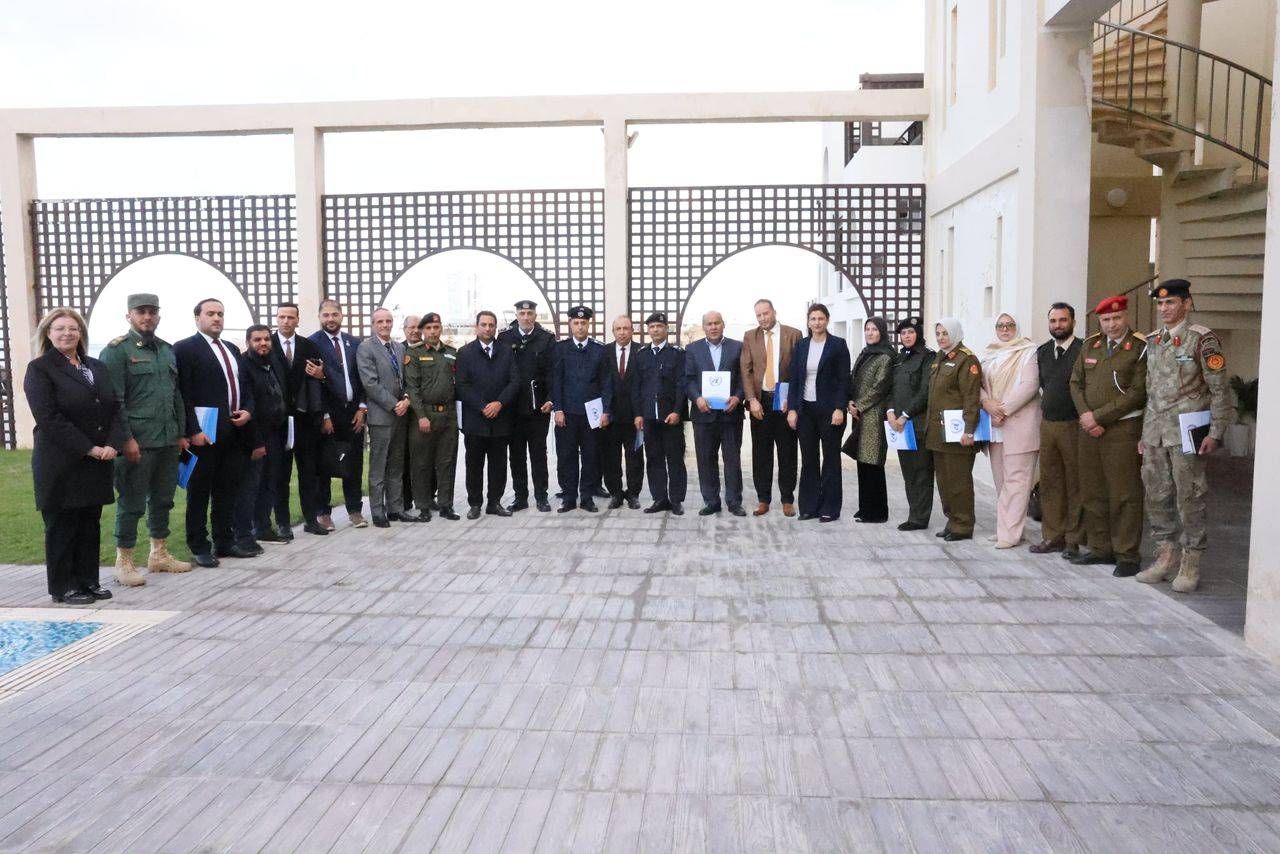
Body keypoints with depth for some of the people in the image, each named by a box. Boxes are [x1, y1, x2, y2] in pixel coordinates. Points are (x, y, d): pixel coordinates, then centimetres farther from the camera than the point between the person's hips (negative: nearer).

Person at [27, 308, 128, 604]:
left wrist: (113, 444, -7)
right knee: (62, 526, 4)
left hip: (98, 463, 5)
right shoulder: (39, 369, -5)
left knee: (91, 523, 10)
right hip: (60, 464, -5)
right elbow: (48, 418, -14)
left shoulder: (97, 367, 14)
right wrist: (89, 449, -17)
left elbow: (116, 407, 9)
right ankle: (63, 587, 13)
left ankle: (88, 581, 19)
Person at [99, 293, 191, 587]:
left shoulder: (167, 350, 14)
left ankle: (159, 554, 26)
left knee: (163, 499, 14)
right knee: (132, 503, 0)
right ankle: (124, 562, 11)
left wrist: (181, 433, 13)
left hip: (168, 441, 6)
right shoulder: (117, 350, -6)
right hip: (137, 441, -6)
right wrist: (126, 439, -16)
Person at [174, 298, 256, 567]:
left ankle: (225, 541, 22)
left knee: (228, 491, 12)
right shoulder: (185, 348, -4)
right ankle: (199, 547, 12)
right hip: (204, 434, -6)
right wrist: (193, 431, -18)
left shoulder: (232, 349, 18)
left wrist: (248, 412, 1)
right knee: (199, 492, 4)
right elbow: (183, 394, -11)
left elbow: (246, 386, 21)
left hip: (235, 432, 7)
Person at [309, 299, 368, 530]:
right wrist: (323, 416, -11)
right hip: (327, 415, -4)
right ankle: (323, 512, 15)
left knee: (354, 464, 10)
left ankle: (355, 510, 19)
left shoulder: (354, 343, 9)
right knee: (323, 466, 5)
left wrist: (362, 408, 1)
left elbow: (363, 378, 11)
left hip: (354, 412, 4)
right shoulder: (312, 343, -6)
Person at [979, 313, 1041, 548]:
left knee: (1016, 478, -8)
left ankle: (1010, 533, -7)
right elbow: (979, 383, 12)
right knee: (1000, 478, 8)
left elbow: (1029, 385, -11)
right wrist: (987, 402, -9)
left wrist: (1004, 409, -14)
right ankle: (1005, 527, 14)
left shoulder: (1027, 351, -1)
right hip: (994, 423, 6)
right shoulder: (990, 354, 16)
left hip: (1019, 422, -6)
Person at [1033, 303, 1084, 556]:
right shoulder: (1042, 352, 12)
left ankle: (1074, 540, 7)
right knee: (1049, 483, 8)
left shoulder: (1083, 350, -7)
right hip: (1047, 424, 6)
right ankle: (1052, 536, 14)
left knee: (1076, 483, 0)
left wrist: (1085, 418, -7)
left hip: (1074, 426, -6)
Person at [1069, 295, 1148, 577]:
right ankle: (1100, 549, 23)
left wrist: (1099, 416, -14)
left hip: (1123, 429, -6)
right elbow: (1076, 382, 13)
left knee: (1124, 495, -2)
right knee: (1092, 493, 11)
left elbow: (1137, 393, -12)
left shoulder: (1140, 348, -5)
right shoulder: (1090, 345, 12)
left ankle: (1127, 555, 7)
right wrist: (1085, 415, -3)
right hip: (1089, 429, 6)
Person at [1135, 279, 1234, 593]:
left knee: (1189, 499, 0)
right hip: (1154, 434, 7)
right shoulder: (1153, 340, 12)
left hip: (1186, 433, -6)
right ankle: (1165, 557, 23)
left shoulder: (1202, 339, -8)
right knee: (1157, 497, 11)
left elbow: (1220, 390, -9)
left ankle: (1191, 566, 10)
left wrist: (1215, 433, -14)